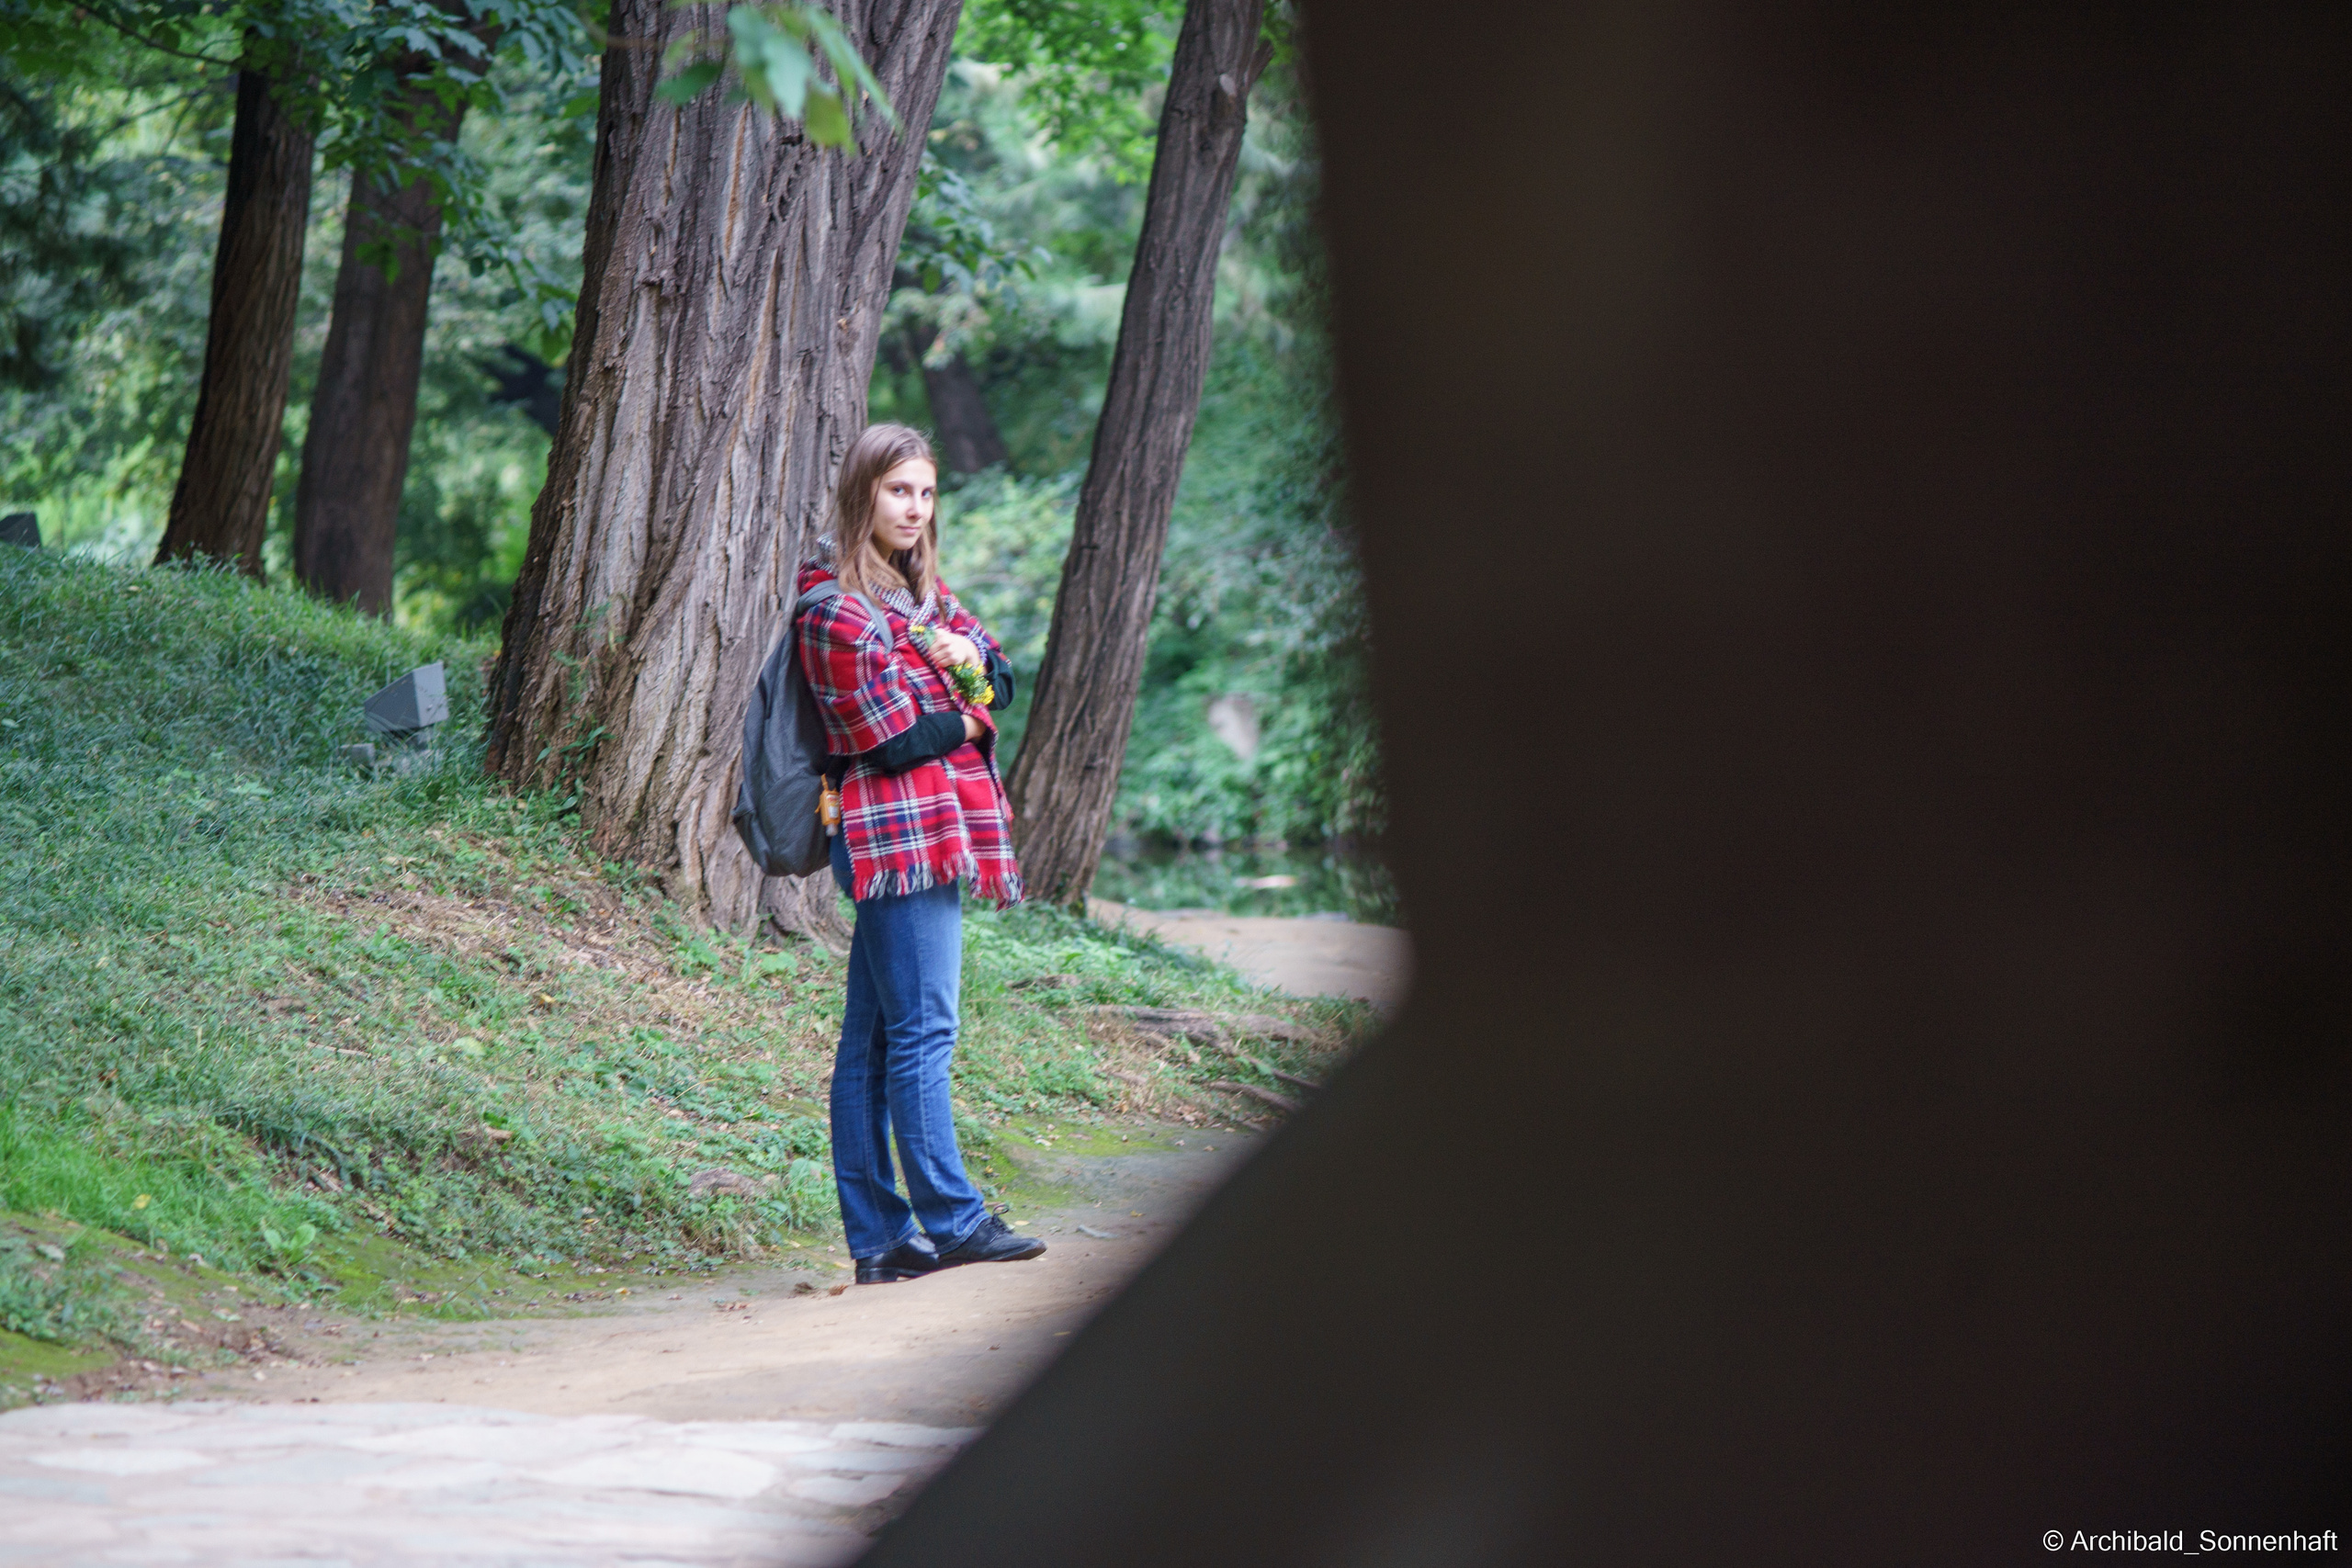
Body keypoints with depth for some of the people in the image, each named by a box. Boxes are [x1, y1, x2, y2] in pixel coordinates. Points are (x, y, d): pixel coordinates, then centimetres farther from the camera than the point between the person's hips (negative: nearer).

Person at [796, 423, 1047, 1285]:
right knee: (921, 1029, -8)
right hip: (895, 833, -9)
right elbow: (888, 741, -13)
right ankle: (950, 1218, -6)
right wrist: (964, 718, 1)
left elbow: (995, 674, 21)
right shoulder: (835, 611, -11)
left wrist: (972, 656, 0)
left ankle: (877, 1237, 9)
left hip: (930, 829, 9)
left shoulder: (922, 591, 17)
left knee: (872, 1037, 8)